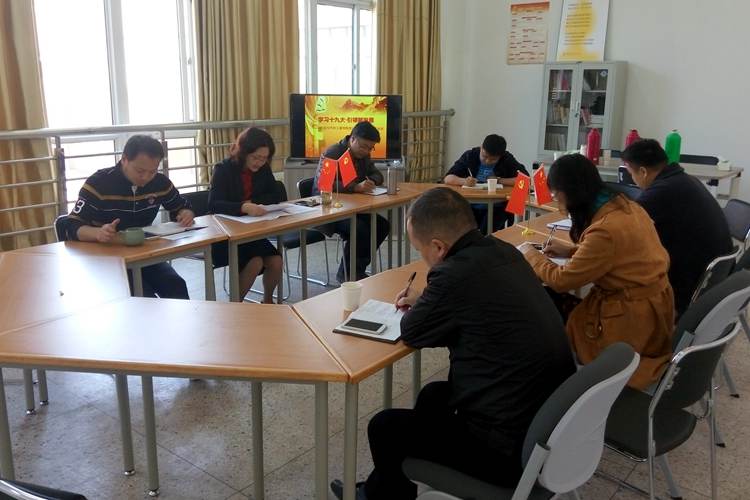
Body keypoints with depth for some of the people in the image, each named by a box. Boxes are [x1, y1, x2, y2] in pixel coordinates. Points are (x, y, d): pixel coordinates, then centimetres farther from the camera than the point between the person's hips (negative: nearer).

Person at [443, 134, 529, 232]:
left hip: (497, 208, -1)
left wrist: (499, 180, -12)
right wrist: (463, 181, -21)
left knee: (486, 231, -28)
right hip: (471, 207, 1)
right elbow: (447, 178, -1)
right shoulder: (469, 156, 3)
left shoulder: (507, 159, 0)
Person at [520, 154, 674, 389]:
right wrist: (571, 250, 12)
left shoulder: (606, 230, -27)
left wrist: (531, 255, 0)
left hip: (632, 324, -8)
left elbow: (561, 281, -16)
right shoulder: (624, 205, 0)